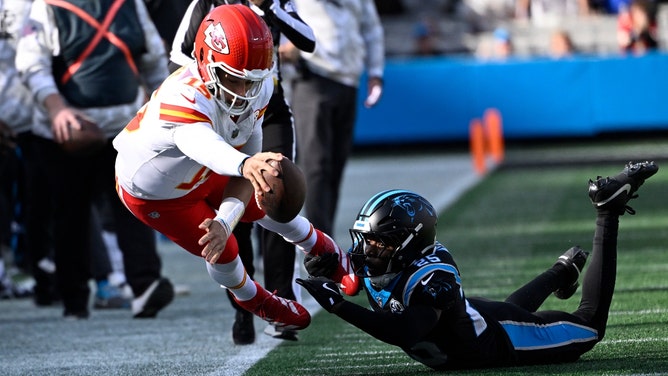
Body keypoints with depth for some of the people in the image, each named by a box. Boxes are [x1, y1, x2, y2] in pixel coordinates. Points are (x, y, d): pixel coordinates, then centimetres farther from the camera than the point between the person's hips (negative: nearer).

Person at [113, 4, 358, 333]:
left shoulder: (260, 87, -25)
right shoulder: (184, 97, -48)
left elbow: (245, 167, -23)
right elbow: (200, 142, -71)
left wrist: (225, 221, -38)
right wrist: (246, 164, -92)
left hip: (203, 174, 6)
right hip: (153, 193, -6)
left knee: (263, 206, 20)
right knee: (222, 251, 1)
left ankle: (324, 250, 53)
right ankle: (252, 300, 37)